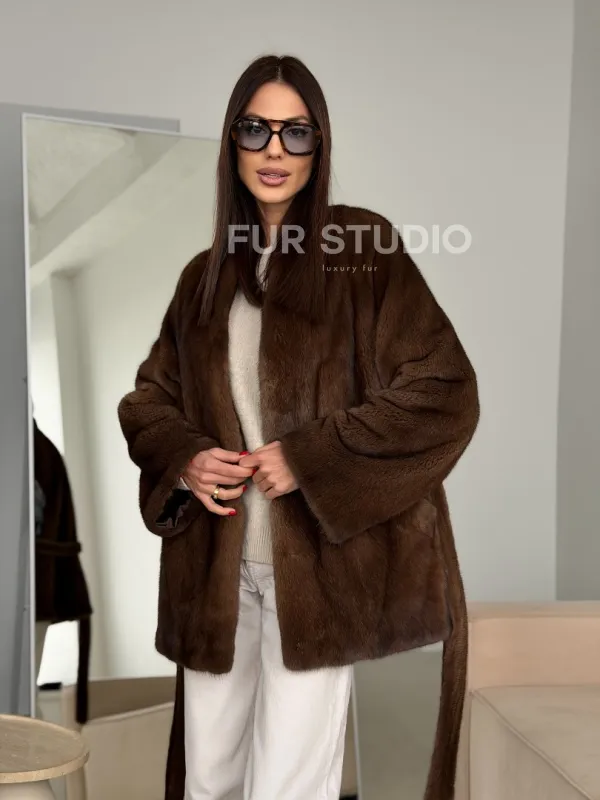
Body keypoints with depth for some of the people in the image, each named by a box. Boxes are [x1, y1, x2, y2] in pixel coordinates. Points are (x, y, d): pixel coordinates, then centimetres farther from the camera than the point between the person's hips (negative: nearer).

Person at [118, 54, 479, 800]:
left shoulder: (364, 252, -4)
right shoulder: (206, 276, 11)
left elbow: (445, 391, -11)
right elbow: (147, 397, 18)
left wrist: (308, 458, -15)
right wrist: (182, 460, -4)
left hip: (319, 564, -5)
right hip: (215, 568, 5)